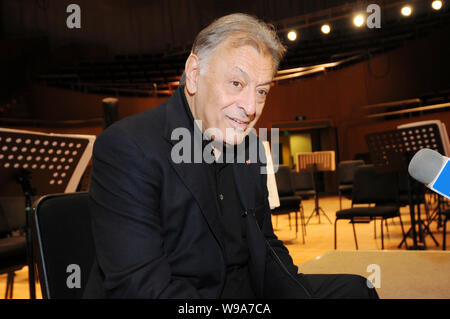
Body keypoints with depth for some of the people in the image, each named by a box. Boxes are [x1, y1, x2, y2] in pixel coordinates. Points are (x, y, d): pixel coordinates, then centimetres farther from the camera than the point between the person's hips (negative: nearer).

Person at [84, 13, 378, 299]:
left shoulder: (250, 147, 6)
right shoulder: (126, 148, -17)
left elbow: (266, 246, 10)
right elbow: (139, 284, -23)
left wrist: (297, 293, -8)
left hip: (249, 289, 7)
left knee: (355, 289, 0)